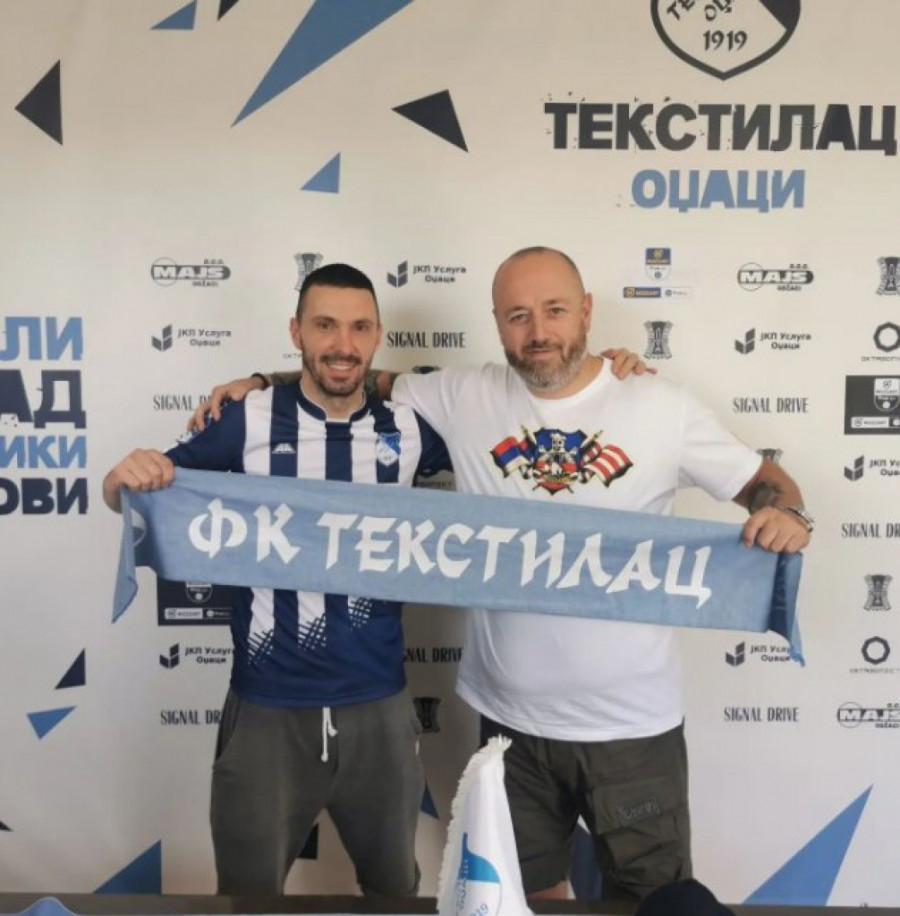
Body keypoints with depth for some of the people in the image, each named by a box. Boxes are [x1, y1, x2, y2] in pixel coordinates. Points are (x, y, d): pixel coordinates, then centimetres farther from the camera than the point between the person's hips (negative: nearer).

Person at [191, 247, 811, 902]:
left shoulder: (662, 408, -6)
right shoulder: (462, 399, -4)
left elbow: (763, 481, 3)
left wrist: (786, 513, -18)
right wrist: (262, 383, -1)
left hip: (633, 723, -1)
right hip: (511, 719, 2)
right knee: (527, 896, 24)